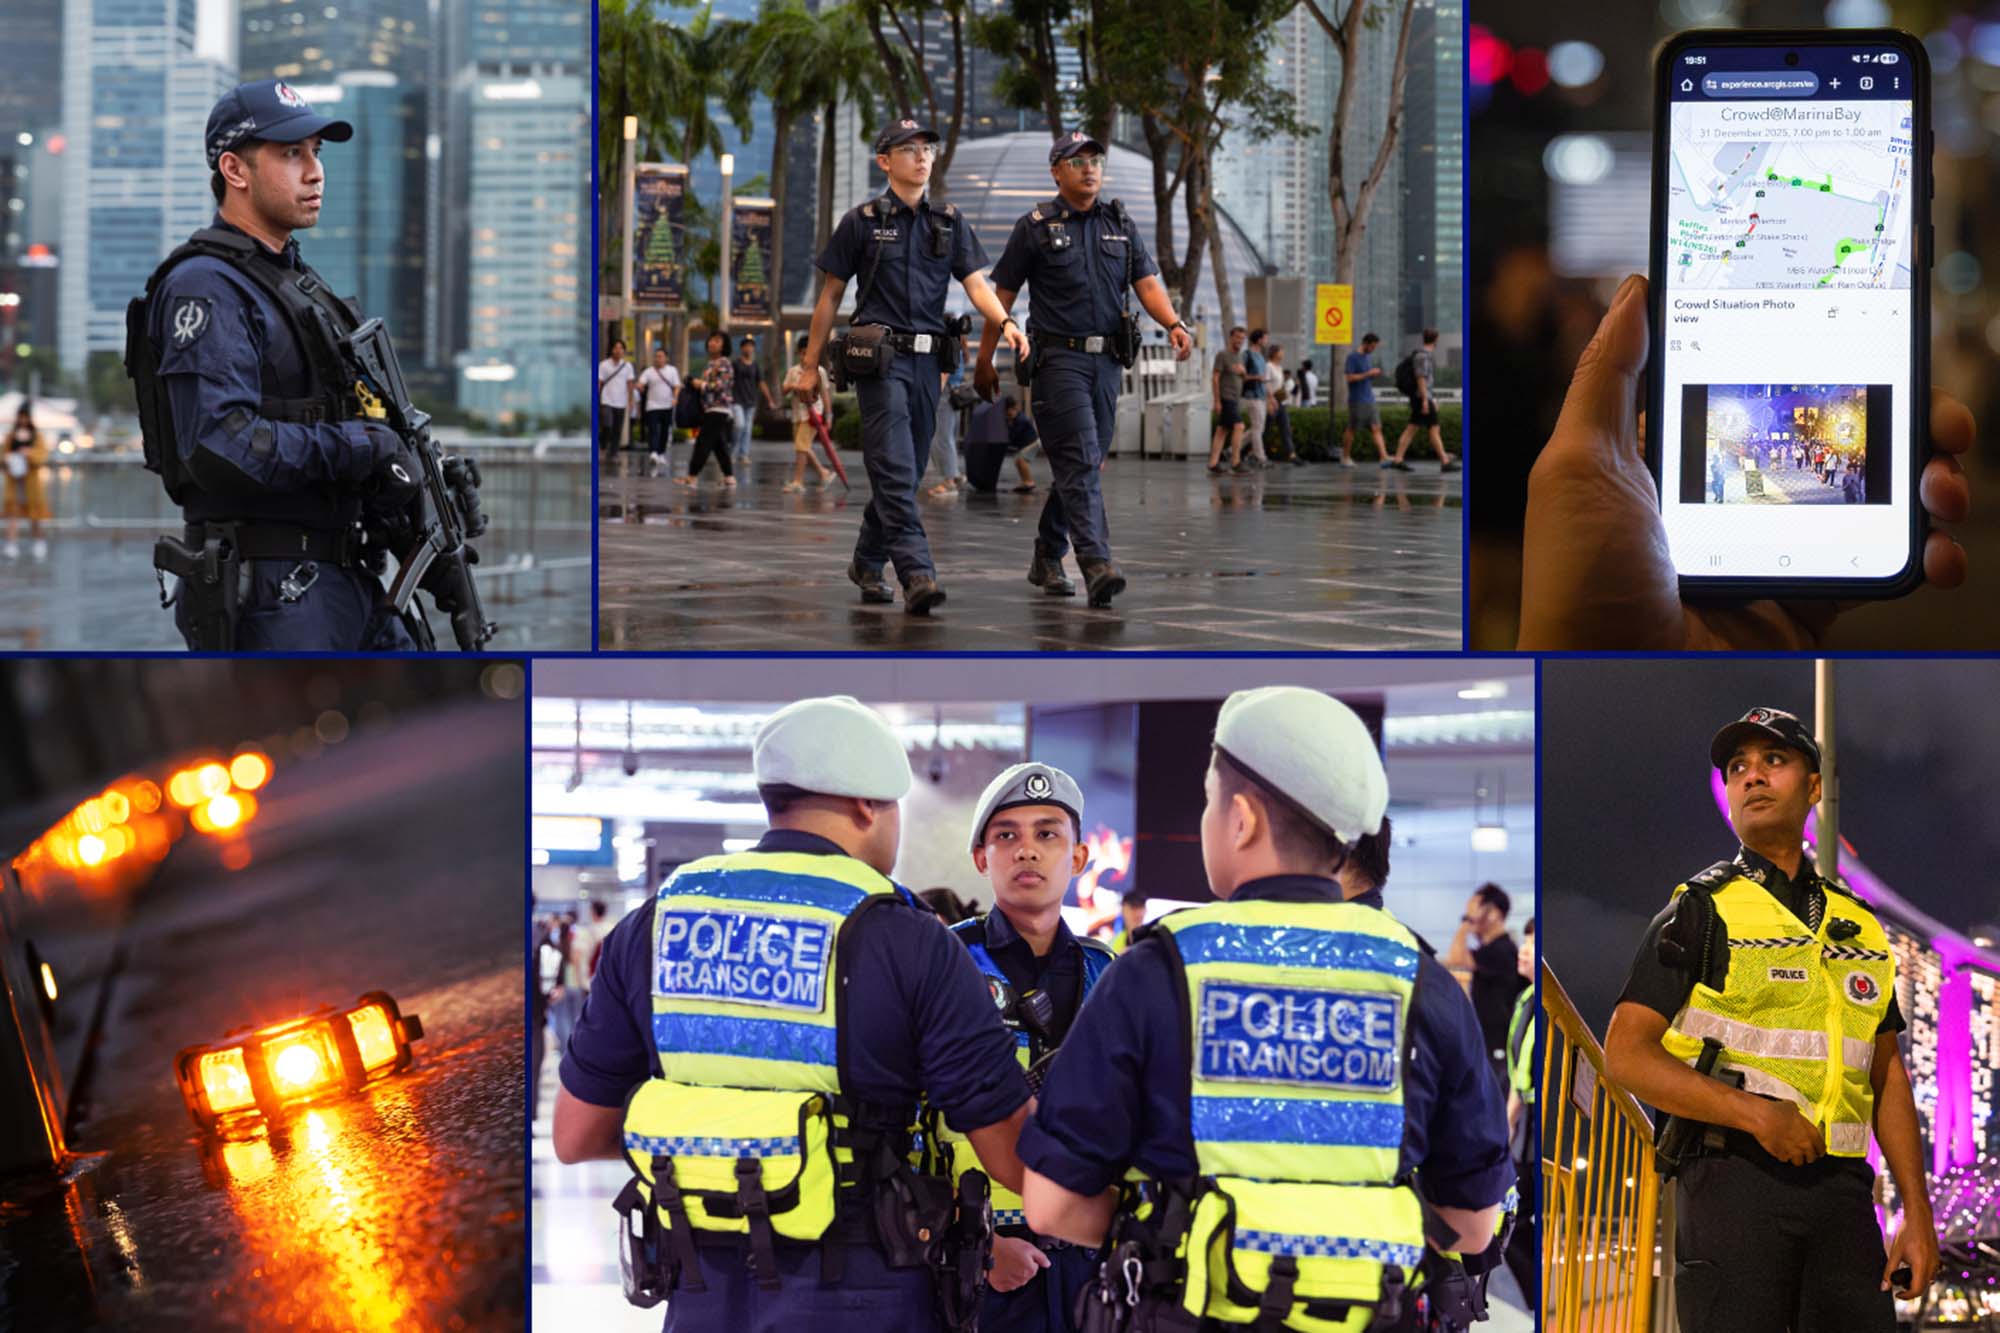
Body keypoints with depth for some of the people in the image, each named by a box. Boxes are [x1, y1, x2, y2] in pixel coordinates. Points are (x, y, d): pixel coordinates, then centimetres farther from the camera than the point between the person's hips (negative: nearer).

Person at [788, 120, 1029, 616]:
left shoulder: (949, 222, 12)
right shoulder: (862, 221, 1)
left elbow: (976, 283, 3)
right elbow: (830, 295, 5)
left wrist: (1006, 323, -17)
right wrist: (809, 363, 4)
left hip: (927, 358, 5)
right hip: (879, 356, -5)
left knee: (904, 473, 11)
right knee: (896, 472, -14)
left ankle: (866, 563, 28)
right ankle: (917, 575, -23)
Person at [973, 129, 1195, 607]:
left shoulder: (1121, 224, 13)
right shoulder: (1034, 227, 1)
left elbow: (1147, 282, 5)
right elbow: (1003, 295, 2)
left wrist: (1173, 323, -14)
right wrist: (984, 359, 0)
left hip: (1107, 361, 5)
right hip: (1059, 358, -5)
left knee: (1083, 465, 11)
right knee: (1080, 463, -15)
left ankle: (1046, 559, 26)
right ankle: (1096, 565, -23)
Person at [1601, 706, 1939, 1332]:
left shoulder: (1858, 925, 19)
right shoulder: (1698, 910, 4)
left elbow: (1888, 1078, 19)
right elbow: (1626, 1054, -5)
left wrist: (1917, 1214, 10)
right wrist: (1754, 1112, -16)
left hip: (1843, 1188, 4)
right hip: (1733, 1180, -4)